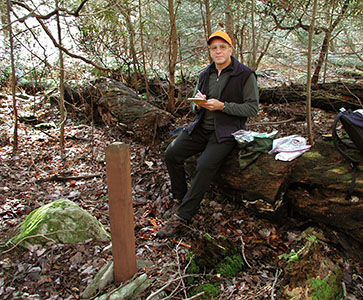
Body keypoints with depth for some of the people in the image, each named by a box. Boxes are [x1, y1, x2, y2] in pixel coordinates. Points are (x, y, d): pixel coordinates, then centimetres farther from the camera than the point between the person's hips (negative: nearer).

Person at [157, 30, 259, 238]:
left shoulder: (245, 75, -5)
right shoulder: (206, 75, 13)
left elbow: (252, 108, -9)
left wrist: (222, 106, -20)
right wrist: (198, 104, -7)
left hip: (226, 132, -6)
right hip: (202, 128, 6)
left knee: (206, 165, -27)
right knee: (172, 154, -12)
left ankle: (183, 215, -16)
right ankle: (181, 196, 9)